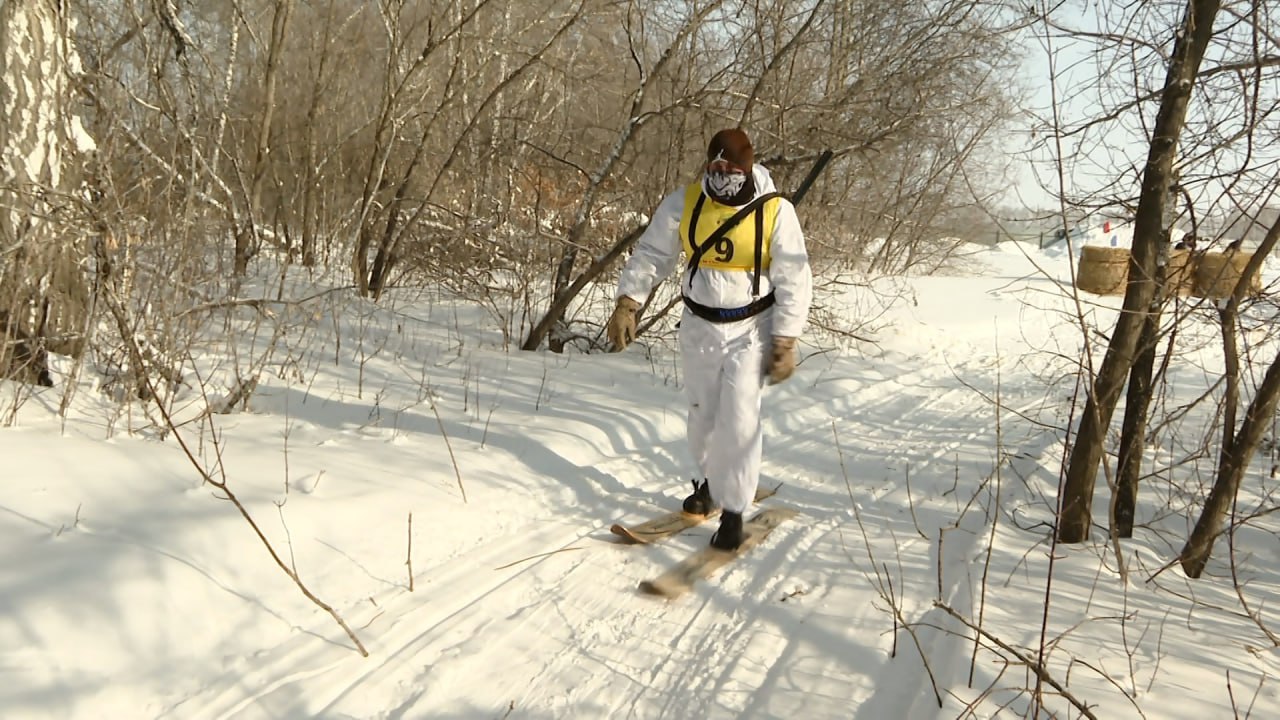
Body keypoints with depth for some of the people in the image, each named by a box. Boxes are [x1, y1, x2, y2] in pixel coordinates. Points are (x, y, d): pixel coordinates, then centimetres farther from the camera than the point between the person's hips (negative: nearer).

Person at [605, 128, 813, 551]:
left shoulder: (776, 212, -14)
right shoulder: (684, 203, -7)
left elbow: (794, 282, -10)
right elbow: (651, 254, 2)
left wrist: (785, 342, -13)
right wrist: (627, 304, -6)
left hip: (750, 330, -3)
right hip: (699, 326, 3)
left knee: (738, 420, -11)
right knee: (703, 415, 15)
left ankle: (733, 510, 2)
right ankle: (712, 482, 40)